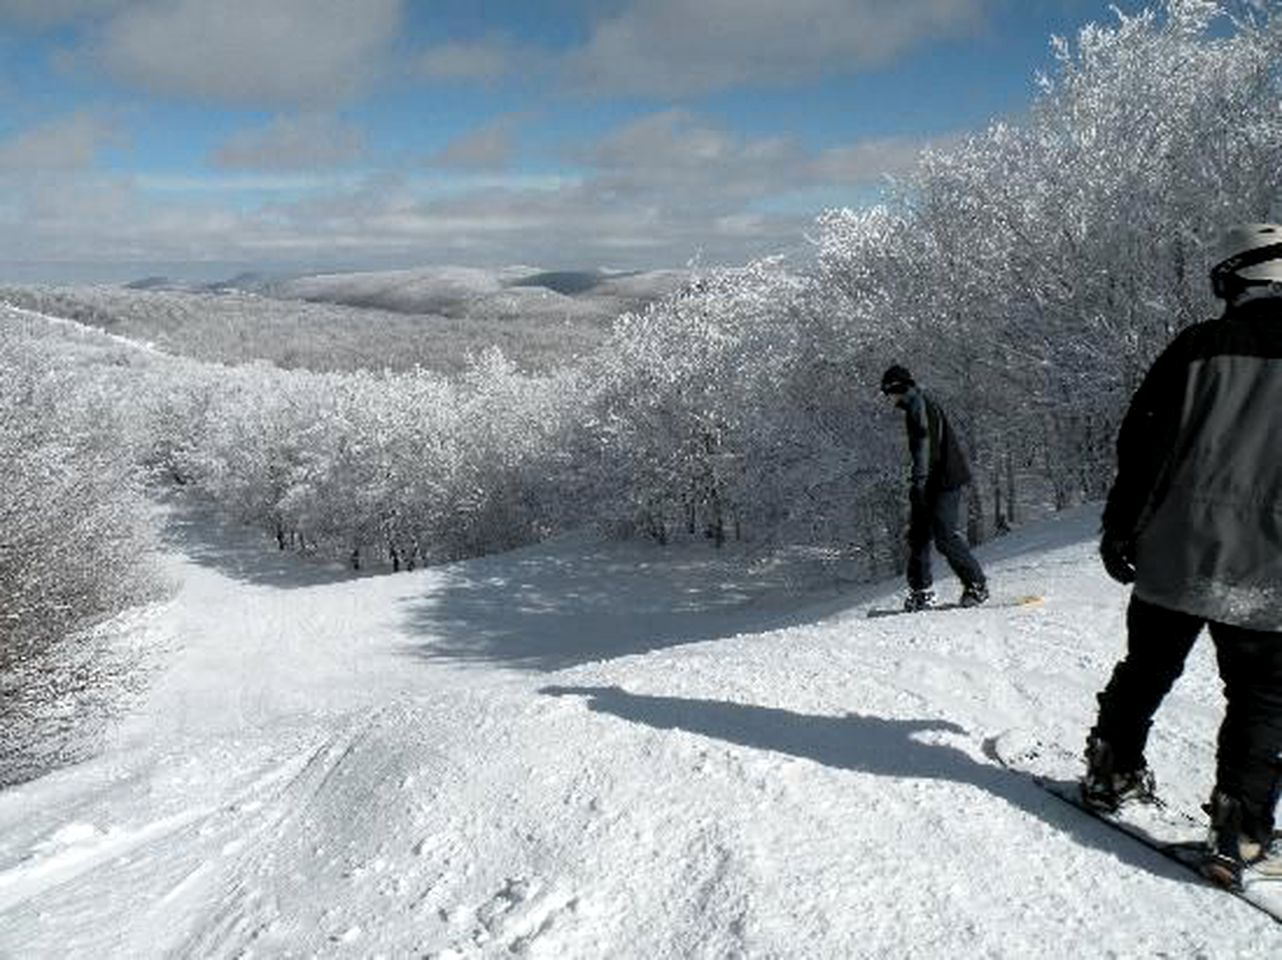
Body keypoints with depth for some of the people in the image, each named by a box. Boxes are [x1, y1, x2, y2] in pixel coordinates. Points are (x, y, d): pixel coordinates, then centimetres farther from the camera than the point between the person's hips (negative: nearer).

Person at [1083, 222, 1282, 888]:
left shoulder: (1196, 347, 4)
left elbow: (1138, 441, 4)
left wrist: (1119, 528, 12)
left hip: (1175, 552, 2)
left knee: (1146, 670, 20)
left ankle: (1112, 772, 31)